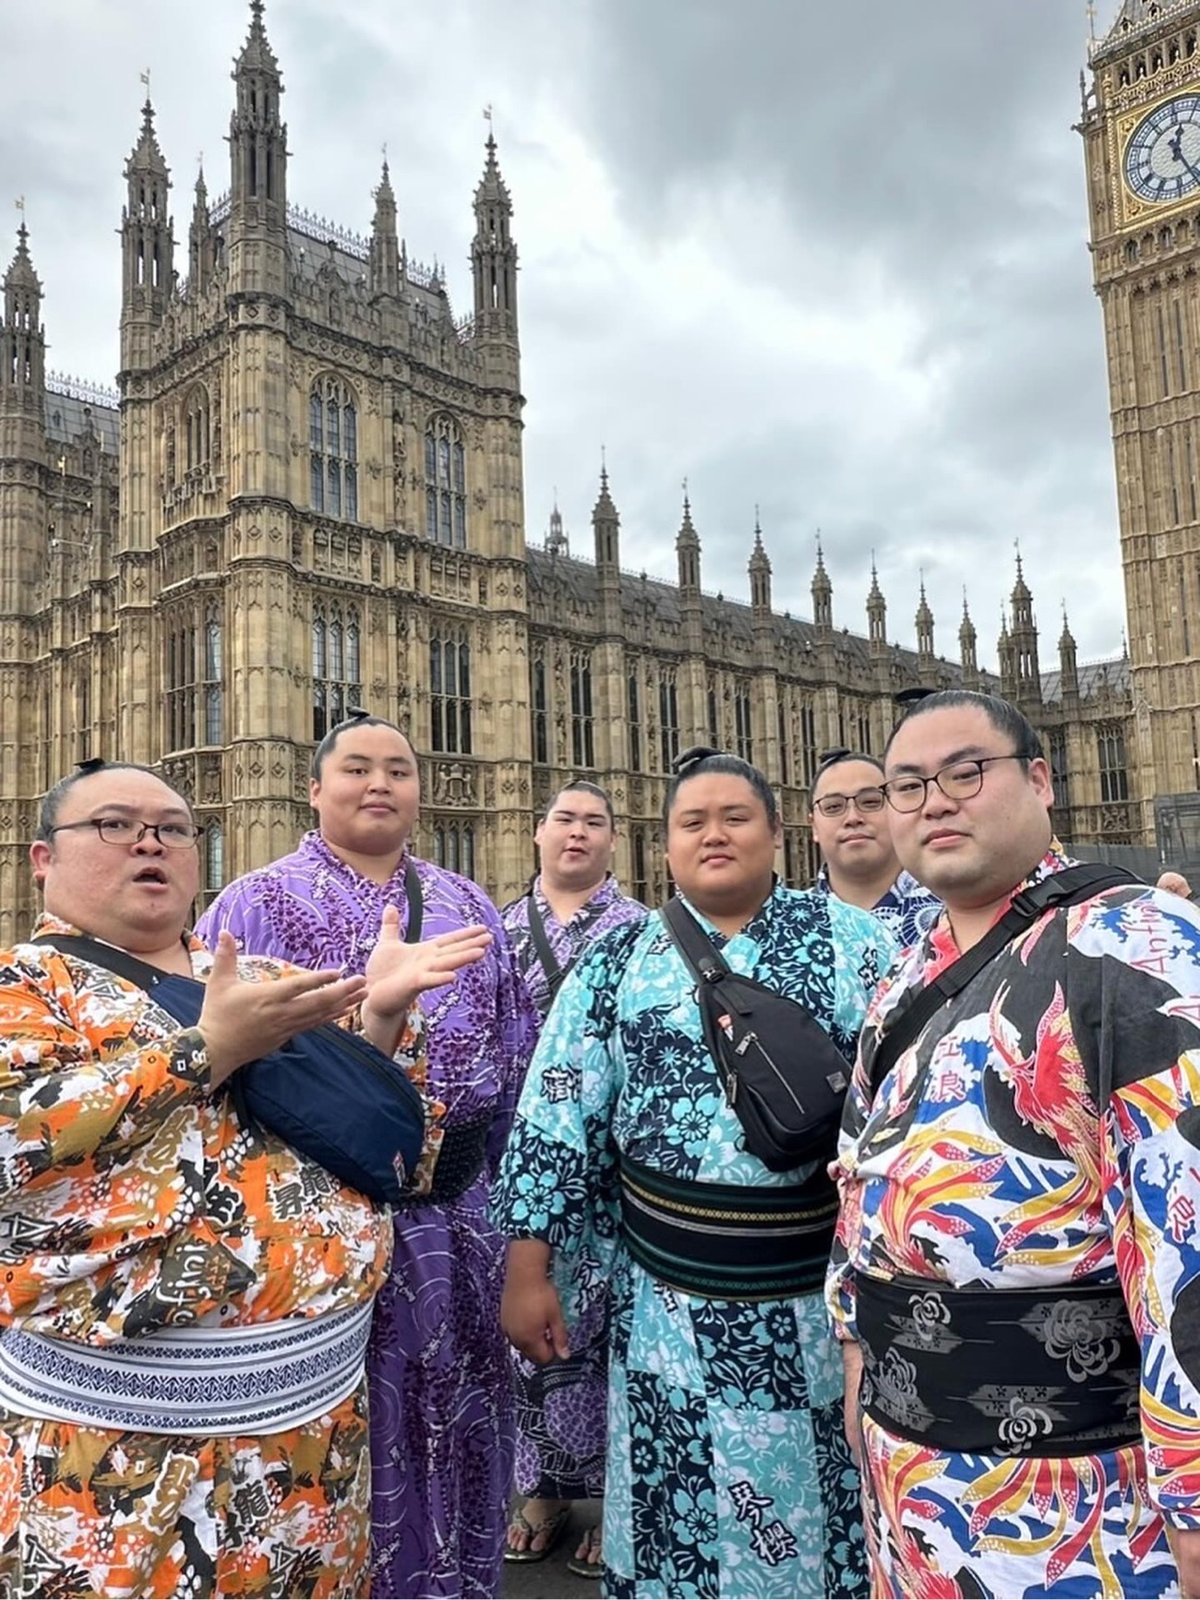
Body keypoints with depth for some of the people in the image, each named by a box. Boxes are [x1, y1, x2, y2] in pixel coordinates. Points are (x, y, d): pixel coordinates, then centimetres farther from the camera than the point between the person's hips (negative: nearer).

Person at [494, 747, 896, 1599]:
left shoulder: (851, 940, -3)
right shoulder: (616, 962, 0)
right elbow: (557, 1115, 0)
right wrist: (529, 1271, -2)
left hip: (829, 1291, 0)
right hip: (669, 1304, 1)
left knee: (832, 1513, 16)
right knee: (680, 1524, 16)